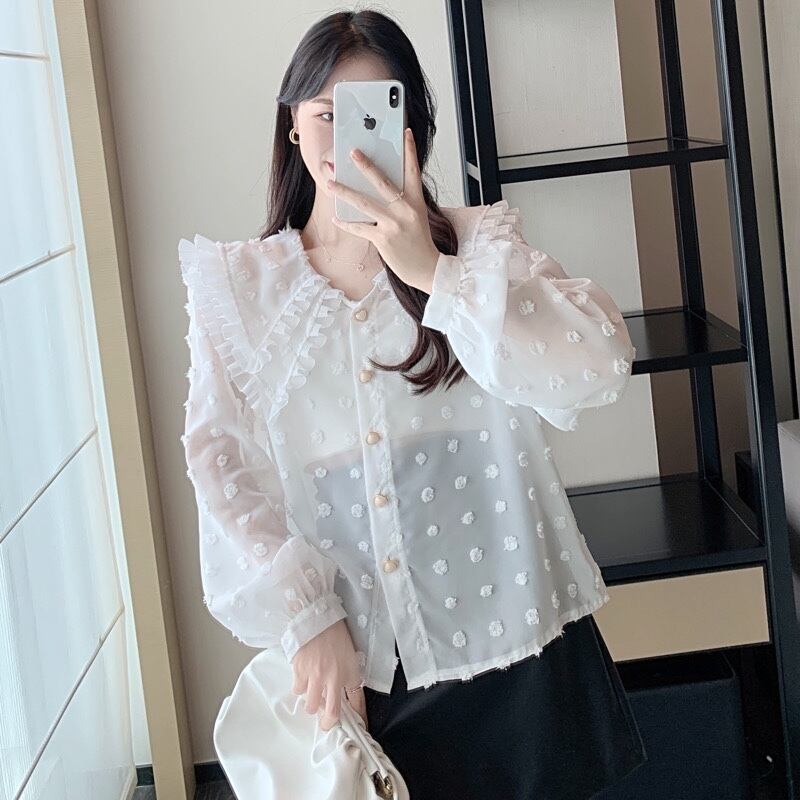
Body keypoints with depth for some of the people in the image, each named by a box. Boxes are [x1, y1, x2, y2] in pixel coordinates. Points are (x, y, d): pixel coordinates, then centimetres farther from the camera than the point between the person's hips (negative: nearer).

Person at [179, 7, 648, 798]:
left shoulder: (478, 244, 1)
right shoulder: (238, 286, 4)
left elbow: (599, 367, -15)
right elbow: (225, 466, -2)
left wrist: (435, 273, -23)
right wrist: (305, 617, -13)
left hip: (510, 644, 0)